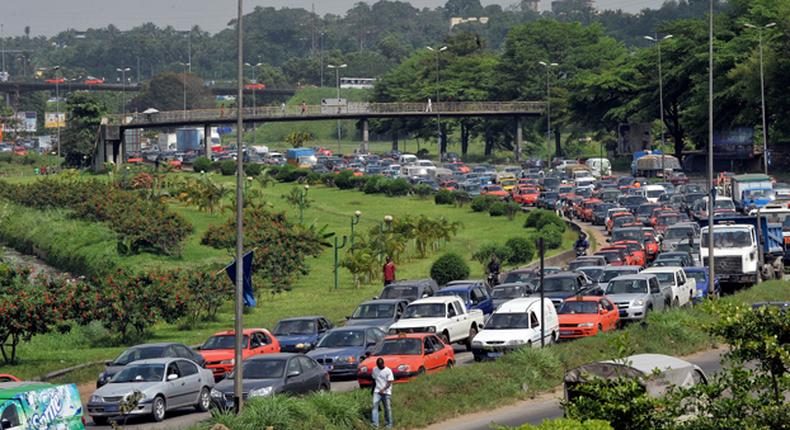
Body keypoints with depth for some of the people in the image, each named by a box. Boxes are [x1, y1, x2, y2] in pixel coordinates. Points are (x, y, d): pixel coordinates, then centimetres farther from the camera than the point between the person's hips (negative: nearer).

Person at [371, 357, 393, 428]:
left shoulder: (388, 371, -8)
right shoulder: (374, 370, 7)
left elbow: (389, 383, -12)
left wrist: (383, 389, -24)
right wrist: (372, 390, 22)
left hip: (386, 392, -3)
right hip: (377, 391, 3)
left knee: (387, 408, 1)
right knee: (375, 406, -15)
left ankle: (389, 424, 16)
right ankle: (375, 424, -21)